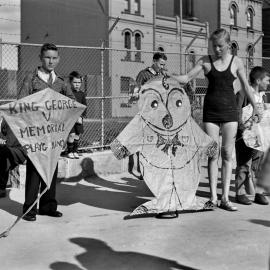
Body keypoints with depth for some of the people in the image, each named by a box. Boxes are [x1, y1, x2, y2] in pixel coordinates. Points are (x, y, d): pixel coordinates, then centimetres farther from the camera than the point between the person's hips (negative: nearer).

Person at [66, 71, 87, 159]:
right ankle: (69, 152, 1)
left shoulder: (82, 94, 10)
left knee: (77, 135, 6)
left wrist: (81, 116, -3)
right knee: (72, 134, -10)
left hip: (79, 118, 5)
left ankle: (75, 151, 16)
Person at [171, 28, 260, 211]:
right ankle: (213, 198, 3)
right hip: (210, 110, 0)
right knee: (213, 154, -1)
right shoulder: (206, 61, 5)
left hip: (230, 110, 0)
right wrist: (168, 76, -13)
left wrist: (255, 107, 11)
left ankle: (225, 198, 3)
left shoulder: (236, 62, 4)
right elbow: (187, 77, 2)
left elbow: (246, 86, 10)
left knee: (227, 154, -1)